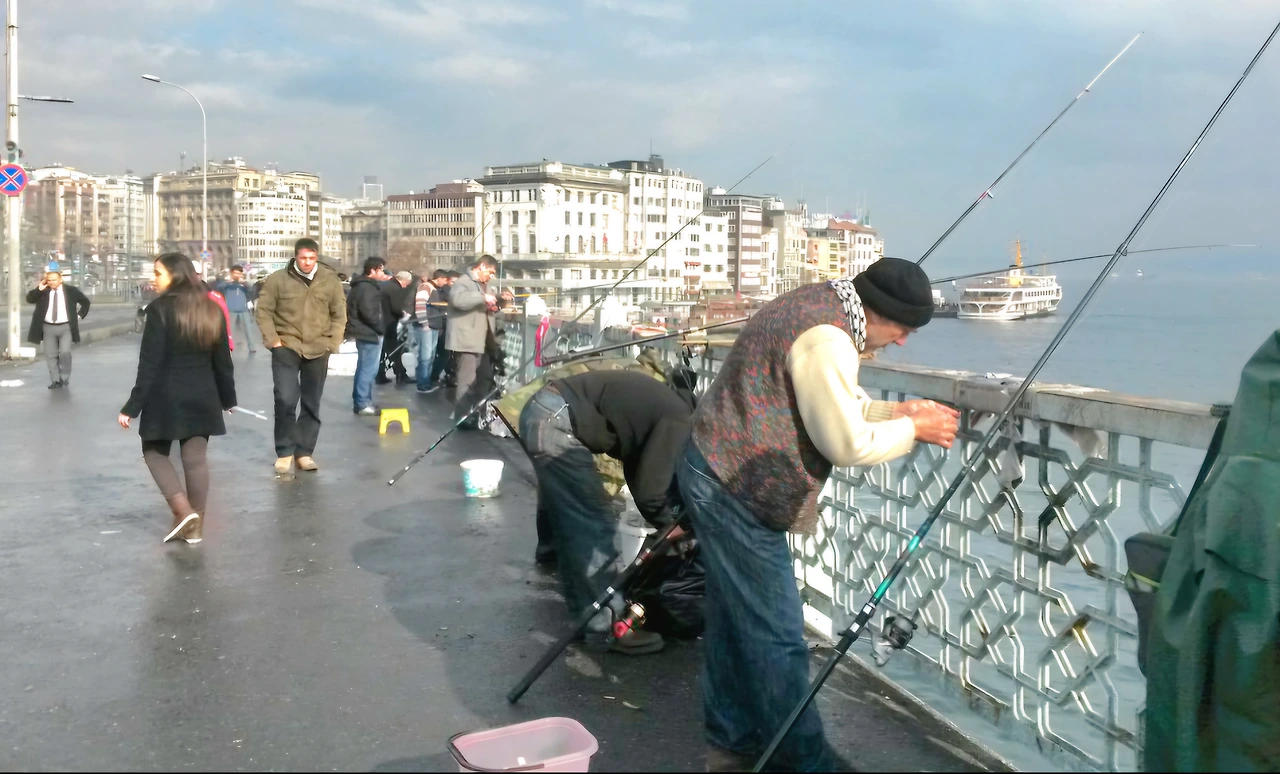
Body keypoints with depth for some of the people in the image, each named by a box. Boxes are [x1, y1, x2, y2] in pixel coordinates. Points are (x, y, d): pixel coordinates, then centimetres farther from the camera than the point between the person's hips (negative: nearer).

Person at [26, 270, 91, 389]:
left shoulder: (71, 290, 0)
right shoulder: (43, 291, 4)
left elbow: (85, 302, 9)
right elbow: (29, 299, -6)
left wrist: (79, 316, 1)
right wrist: (39, 289, -18)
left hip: (66, 327, -3)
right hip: (48, 327, 3)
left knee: (65, 353, -13)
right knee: (50, 355, 4)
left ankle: (65, 378, 4)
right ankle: (55, 380, 13)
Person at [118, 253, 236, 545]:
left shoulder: (160, 310, -12)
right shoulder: (212, 310, 5)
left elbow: (149, 365, -14)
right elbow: (222, 361, 9)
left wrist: (133, 406, -10)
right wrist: (228, 397, 21)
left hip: (166, 396, -5)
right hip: (202, 397, 5)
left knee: (155, 452, 13)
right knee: (196, 459, 8)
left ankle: (183, 510, -3)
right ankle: (195, 527, 13)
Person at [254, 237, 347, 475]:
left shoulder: (331, 280, 2)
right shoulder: (278, 279, -3)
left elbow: (339, 315, 7)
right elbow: (263, 309, 1)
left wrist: (333, 343, -1)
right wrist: (272, 339, -7)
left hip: (317, 350, 2)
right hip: (286, 347, -2)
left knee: (311, 404, 9)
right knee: (286, 399, -11)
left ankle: (304, 452, 20)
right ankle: (284, 451, 5)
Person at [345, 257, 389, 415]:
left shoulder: (364, 285, 17)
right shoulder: (367, 288, -17)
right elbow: (369, 313, -24)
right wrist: (381, 327, -14)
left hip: (366, 332, 11)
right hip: (369, 333, -11)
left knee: (364, 368, 15)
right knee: (368, 369, -7)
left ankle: (361, 401, 21)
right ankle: (363, 403, -4)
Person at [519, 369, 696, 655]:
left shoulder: (669, 409, 18)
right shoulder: (679, 422, -11)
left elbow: (641, 473, 26)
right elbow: (648, 490, -12)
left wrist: (667, 520, 24)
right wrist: (670, 525, 7)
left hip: (544, 411, 10)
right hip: (555, 420, -10)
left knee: (570, 517, 22)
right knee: (595, 522, -3)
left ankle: (581, 600, 38)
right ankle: (605, 624, 4)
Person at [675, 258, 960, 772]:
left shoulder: (817, 306, 10)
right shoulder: (825, 339, -22)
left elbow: (836, 406, 19)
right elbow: (848, 444, -18)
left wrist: (894, 412, 6)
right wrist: (914, 430, -5)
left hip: (717, 474, 11)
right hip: (737, 490, -11)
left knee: (734, 618, 19)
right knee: (776, 635, -2)